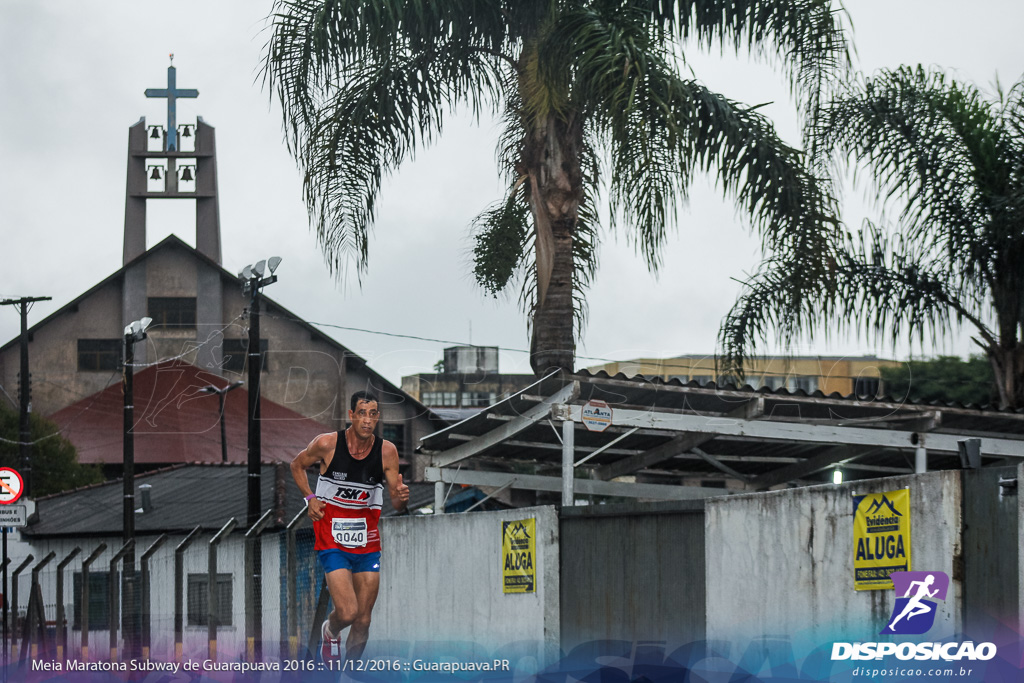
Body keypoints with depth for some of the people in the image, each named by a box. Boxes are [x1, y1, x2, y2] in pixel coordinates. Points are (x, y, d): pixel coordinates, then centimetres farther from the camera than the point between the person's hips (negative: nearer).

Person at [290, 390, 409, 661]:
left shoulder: (387, 451, -5)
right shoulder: (327, 444, -11)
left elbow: (397, 504, 0)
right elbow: (297, 465, 9)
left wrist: (402, 497, -24)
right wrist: (310, 498, -5)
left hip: (368, 543, 3)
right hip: (332, 540, -3)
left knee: (363, 620, 5)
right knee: (348, 613, -15)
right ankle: (330, 631, 21)